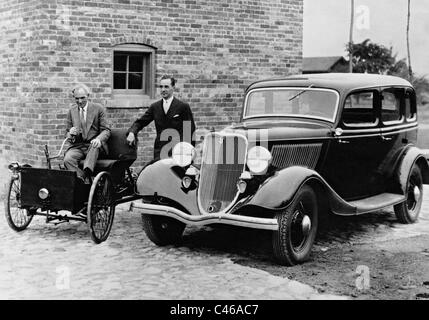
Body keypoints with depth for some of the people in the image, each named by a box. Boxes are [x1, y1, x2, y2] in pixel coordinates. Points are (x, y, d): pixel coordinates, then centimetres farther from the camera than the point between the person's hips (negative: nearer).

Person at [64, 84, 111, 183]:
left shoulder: (98, 109, 4)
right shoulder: (71, 111, 14)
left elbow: (106, 130, 0)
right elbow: (68, 133, 19)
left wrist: (99, 139, -24)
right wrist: (70, 133, -9)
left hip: (94, 146, -2)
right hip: (77, 146, 3)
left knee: (95, 146, -39)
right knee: (68, 159, -30)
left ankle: (87, 173, -54)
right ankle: (85, 182, -35)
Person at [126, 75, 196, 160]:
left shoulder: (183, 107, 1)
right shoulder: (155, 107, 12)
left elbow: (191, 130, 2)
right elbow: (140, 122, 14)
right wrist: (131, 133, -8)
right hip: (159, 153, 3)